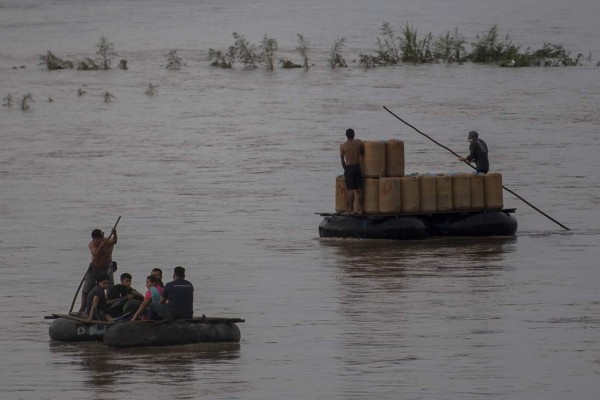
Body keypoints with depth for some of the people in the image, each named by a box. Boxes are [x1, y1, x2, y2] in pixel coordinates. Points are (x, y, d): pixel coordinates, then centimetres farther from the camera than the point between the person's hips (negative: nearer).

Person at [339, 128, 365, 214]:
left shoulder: (342, 146, -3)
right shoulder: (358, 143, 2)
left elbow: (342, 159, -4)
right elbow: (364, 152, 9)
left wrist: (345, 168, 7)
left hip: (349, 168, -2)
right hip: (357, 167, 2)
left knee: (350, 190, -3)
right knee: (359, 189, 7)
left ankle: (350, 209, -4)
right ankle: (360, 209, 9)